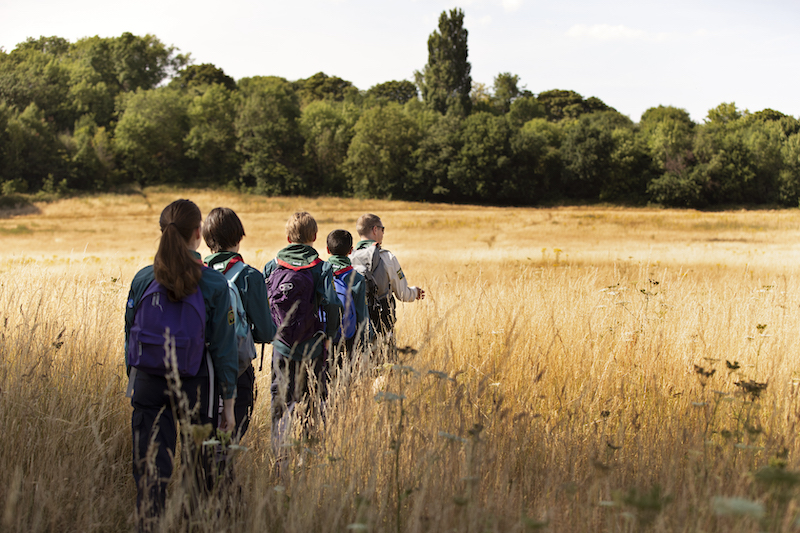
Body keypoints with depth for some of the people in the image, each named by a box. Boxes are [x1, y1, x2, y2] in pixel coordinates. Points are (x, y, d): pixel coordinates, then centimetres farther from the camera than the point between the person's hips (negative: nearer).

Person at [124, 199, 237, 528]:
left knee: (150, 471, 4)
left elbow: (130, 336, 6)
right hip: (196, 387, -1)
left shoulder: (143, 279, -1)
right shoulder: (214, 284, -8)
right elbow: (223, 346, -5)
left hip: (148, 387, 2)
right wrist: (228, 402, 1)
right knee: (201, 471, 15)